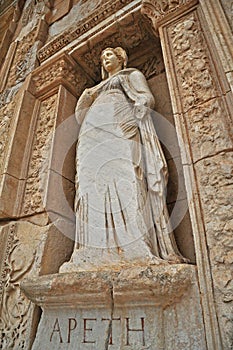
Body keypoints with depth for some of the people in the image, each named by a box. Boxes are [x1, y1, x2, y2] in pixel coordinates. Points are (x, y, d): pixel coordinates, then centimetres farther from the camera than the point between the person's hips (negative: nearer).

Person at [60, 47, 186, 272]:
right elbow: (84, 114, 33)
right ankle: (96, 253, -25)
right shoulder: (100, 87, 40)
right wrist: (87, 97, 14)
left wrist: (132, 117, -12)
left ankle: (137, 249, -34)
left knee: (124, 176, -26)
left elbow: (146, 99, 6)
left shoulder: (132, 74, 25)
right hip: (95, 132, 5)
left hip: (120, 126, -5)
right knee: (94, 180, -17)